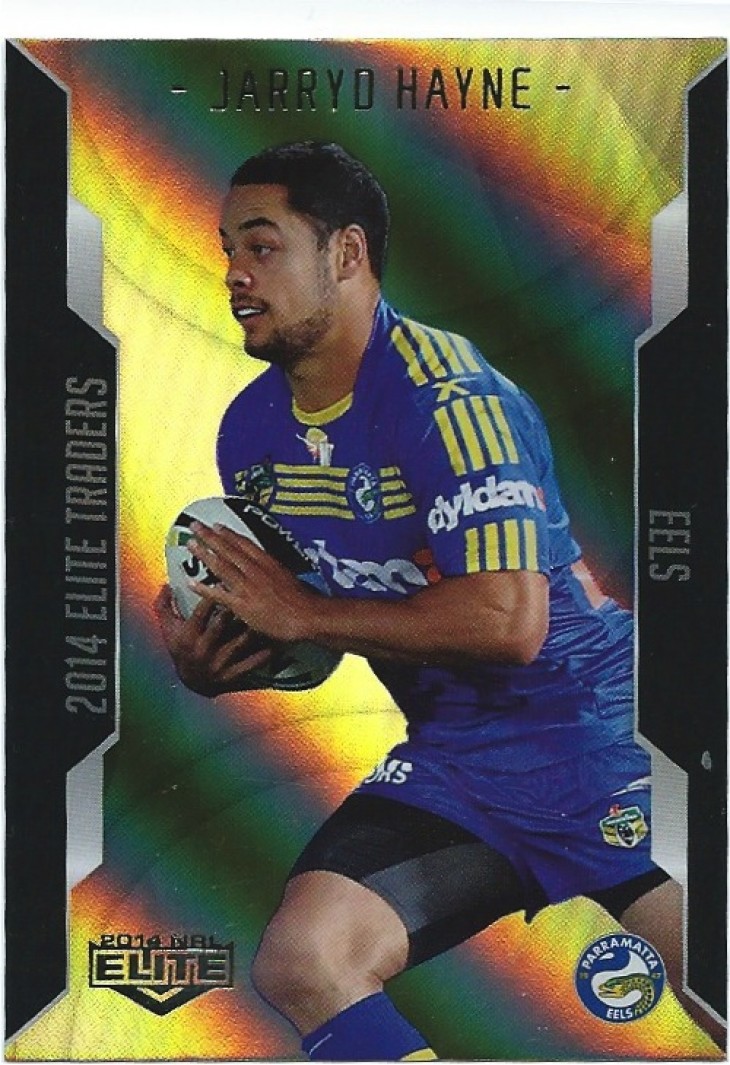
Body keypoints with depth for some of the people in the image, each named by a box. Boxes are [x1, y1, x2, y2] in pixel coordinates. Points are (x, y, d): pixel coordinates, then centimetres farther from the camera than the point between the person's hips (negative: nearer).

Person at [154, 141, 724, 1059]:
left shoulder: (443, 391, -17)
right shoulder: (250, 430, 7)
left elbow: (508, 622, -25)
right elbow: (257, 624, 20)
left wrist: (299, 613, -17)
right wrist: (205, 660, -3)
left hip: (592, 736, -5)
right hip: (451, 758, 6)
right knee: (300, 961, -15)